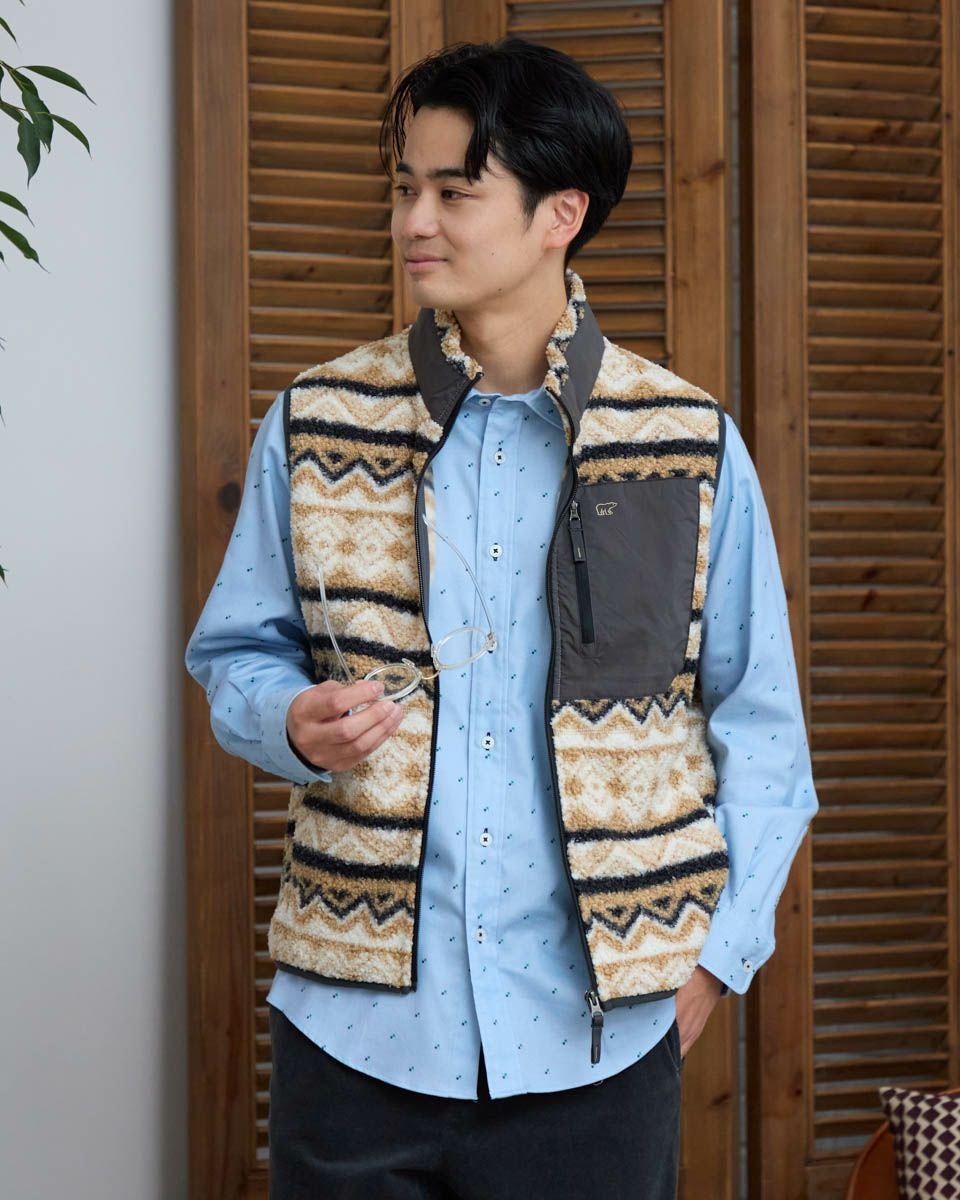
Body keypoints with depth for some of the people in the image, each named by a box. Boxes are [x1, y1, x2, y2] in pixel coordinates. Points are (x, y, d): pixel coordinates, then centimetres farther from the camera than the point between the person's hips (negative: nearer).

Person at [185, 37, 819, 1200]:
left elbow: (759, 720, 4)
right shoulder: (312, 425, 3)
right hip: (357, 1017, 1)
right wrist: (294, 720, -12)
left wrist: (716, 950, -1)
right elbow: (236, 650, 10)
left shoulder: (693, 447, -1)